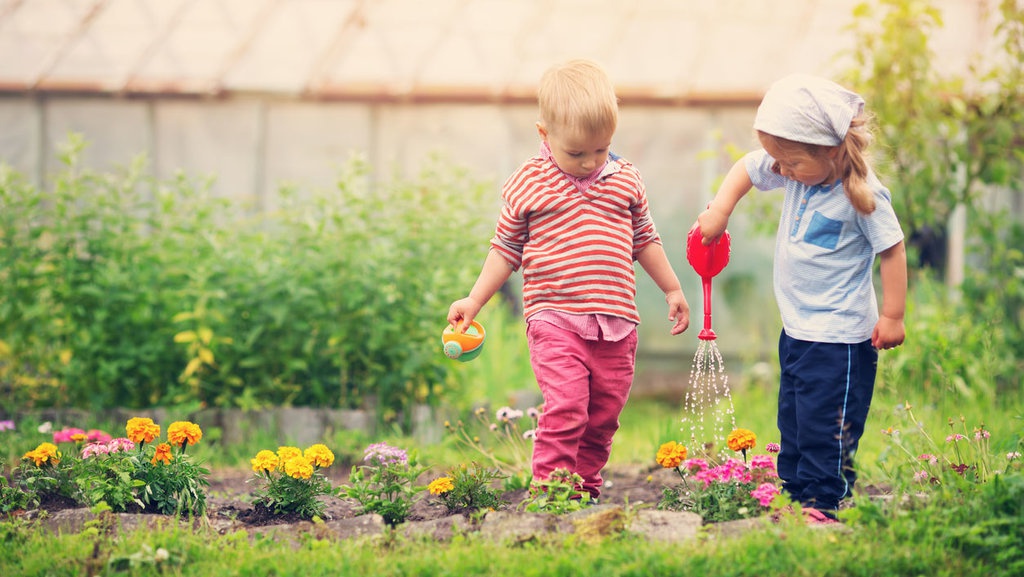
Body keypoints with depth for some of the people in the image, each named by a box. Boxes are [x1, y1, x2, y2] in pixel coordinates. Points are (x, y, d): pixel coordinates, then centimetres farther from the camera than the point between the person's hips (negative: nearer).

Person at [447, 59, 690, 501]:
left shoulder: (625, 180, 8)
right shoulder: (526, 185, -1)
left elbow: (644, 239, 21)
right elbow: (505, 249, 8)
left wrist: (672, 290, 25)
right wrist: (473, 302, 5)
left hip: (616, 321, 4)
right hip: (555, 319, -4)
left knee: (604, 415, 9)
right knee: (565, 407, -17)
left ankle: (585, 487, 24)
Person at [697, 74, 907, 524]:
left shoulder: (863, 195, -21)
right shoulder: (797, 172, -1)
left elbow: (892, 250, -15)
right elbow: (747, 169, 14)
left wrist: (892, 316, -13)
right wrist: (720, 209, 1)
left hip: (839, 335, -8)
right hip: (797, 328, 8)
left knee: (824, 422, -6)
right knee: (792, 420, 15)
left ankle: (822, 503, 1)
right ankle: (793, 493, 25)